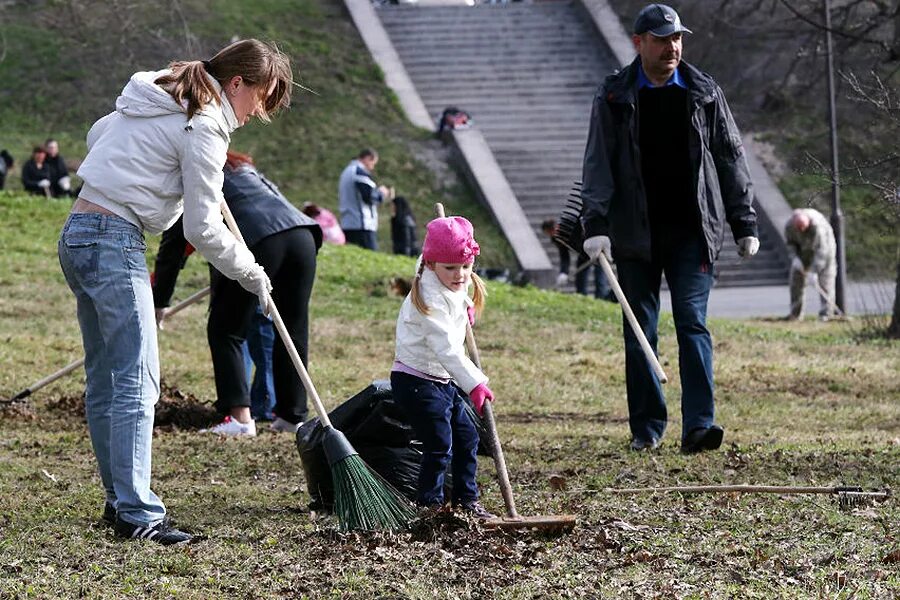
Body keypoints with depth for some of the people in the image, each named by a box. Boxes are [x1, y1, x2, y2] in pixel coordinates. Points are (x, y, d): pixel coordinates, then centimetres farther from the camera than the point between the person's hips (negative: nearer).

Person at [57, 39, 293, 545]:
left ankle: (120, 500, 17)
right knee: (137, 381, -11)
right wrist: (251, 272, 2)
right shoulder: (205, 128, -12)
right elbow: (203, 229, -12)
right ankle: (138, 514, -13)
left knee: (105, 380, 12)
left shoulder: (159, 98, 16)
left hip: (78, 235, 10)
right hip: (114, 242, -10)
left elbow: (97, 136, 31)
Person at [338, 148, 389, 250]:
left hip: (346, 224, 9)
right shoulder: (361, 172, -9)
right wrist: (381, 193, 2)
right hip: (362, 225, -9)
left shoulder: (346, 172, 21)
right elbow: (368, 196, -18)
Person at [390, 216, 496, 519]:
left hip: (443, 381, 10)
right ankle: (428, 504, -1)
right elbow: (446, 348, -33)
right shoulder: (431, 300, -25)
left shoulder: (455, 293, 5)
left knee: (467, 436, 13)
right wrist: (475, 383, -38)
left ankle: (466, 500, 23)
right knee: (440, 446, -12)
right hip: (417, 382, -10)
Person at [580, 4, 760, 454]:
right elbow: (598, 164, -1)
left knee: (692, 323, -9)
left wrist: (744, 225, 7)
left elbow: (731, 160, 11)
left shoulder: (704, 94, 7)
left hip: (693, 231, 0)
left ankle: (698, 425, -14)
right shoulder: (614, 98, 3)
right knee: (639, 331, 4)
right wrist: (596, 225, -12)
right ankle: (647, 428, 13)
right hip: (635, 233, 0)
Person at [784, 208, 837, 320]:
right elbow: (790, 243, -6)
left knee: (825, 279, -13)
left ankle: (826, 313, -13)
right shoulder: (789, 226, -24)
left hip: (823, 244, -4)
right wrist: (795, 258, -23)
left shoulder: (818, 225, -39)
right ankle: (795, 312, 5)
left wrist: (814, 271, -41)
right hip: (803, 249, 4)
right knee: (796, 276, -1)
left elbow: (821, 249, -38)